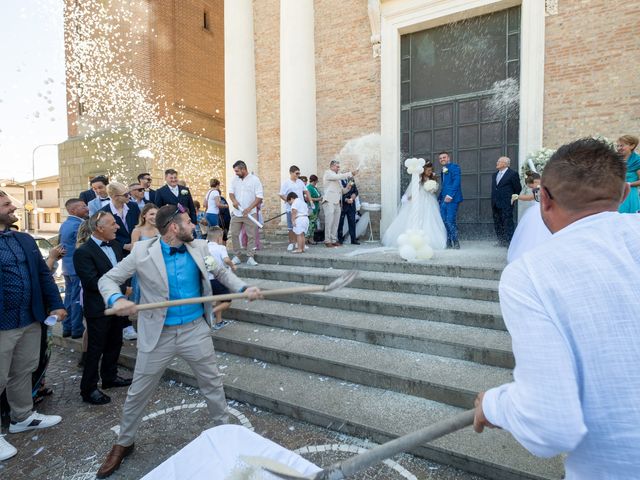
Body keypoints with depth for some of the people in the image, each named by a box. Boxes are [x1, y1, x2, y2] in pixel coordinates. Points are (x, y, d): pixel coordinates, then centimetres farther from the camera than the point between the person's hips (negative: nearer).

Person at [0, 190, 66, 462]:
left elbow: (43, 274, 11)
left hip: (31, 319, 6)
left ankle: (23, 417, 38)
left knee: (23, 372, 20)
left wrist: (55, 304, 5)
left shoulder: (25, 240, 9)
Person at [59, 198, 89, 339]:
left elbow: (62, 245, 19)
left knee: (69, 297, 15)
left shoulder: (64, 224, 11)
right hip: (79, 267, -9)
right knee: (77, 299, -1)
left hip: (67, 266, 9)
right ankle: (77, 329, 6)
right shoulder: (78, 225, -18)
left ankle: (67, 327, 22)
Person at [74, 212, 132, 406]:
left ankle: (110, 377, 38)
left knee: (115, 344, 19)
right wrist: (118, 286, -13)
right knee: (95, 349, 5)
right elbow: (92, 282, -21)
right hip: (98, 308, -7)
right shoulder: (83, 252, -17)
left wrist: (124, 287, -3)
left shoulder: (115, 245, 6)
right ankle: (88, 389, 20)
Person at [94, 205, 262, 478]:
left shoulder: (200, 248, -4)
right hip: (159, 335, -2)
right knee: (138, 393, 15)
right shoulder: (143, 252, -13)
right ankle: (123, 444, 42)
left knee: (213, 384, 16)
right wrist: (117, 299, -28)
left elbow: (221, 272, 9)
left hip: (195, 330, 2)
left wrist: (243, 289, -7)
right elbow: (108, 280, -6)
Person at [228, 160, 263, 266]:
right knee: (234, 234, 4)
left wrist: (249, 209, -19)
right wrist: (234, 200, -12)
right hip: (236, 213, 5)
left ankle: (250, 257, 6)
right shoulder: (235, 180, 9)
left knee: (251, 235, -1)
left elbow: (259, 197, -11)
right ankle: (236, 256, 14)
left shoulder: (254, 180, -6)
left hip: (250, 213, -4)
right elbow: (231, 192, 12)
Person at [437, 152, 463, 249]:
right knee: (444, 222, 5)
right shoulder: (442, 171, 22)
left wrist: (450, 195, -21)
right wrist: (439, 198, 15)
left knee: (450, 221, -11)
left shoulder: (454, 166, -1)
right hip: (443, 200, 8)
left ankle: (456, 244, -1)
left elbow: (456, 181, -13)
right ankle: (448, 244, 12)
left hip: (451, 199, -8)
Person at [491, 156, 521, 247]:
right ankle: (501, 241, 19)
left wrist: (513, 198, -1)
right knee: (497, 223, 10)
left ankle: (510, 241, 1)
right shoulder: (495, 175, 17)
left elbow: (518, 188, -3)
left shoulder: (513, 174, -5)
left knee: (508, 222, -5)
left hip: (506, 204, -7)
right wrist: (493, 201, 16)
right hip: (495, 204, 7)